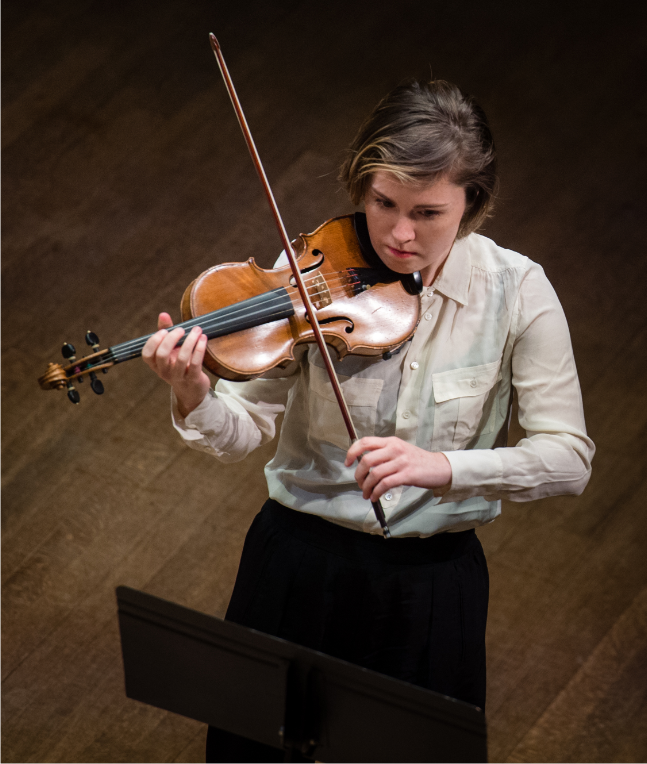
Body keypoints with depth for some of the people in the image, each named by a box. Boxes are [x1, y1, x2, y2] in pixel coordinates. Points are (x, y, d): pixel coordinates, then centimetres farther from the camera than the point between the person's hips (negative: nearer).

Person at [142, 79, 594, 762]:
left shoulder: (515, 290, -12)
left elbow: (569, 457, -15)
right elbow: (243, 432, -13)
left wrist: (444, 466, -31)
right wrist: (193, 399, -36)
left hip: (431, 579, 0)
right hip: (297, 558, 1)